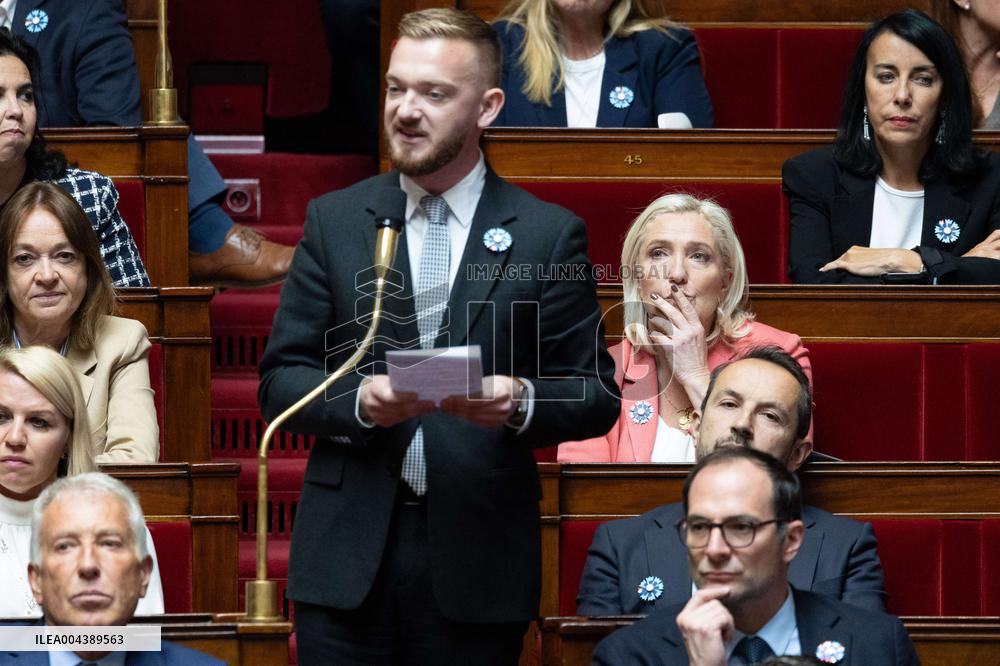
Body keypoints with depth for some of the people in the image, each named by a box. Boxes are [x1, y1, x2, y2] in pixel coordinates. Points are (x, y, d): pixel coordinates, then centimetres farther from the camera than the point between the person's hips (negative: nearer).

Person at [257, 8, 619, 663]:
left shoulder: (550, 234, 2)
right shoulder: (335, 220, 7)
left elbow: (596, 395, 3)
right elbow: (281, 379, 6)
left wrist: (522, 401, -18)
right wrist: (357, 400, -14)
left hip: (478, 559, -1)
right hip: (348, 556, 1)